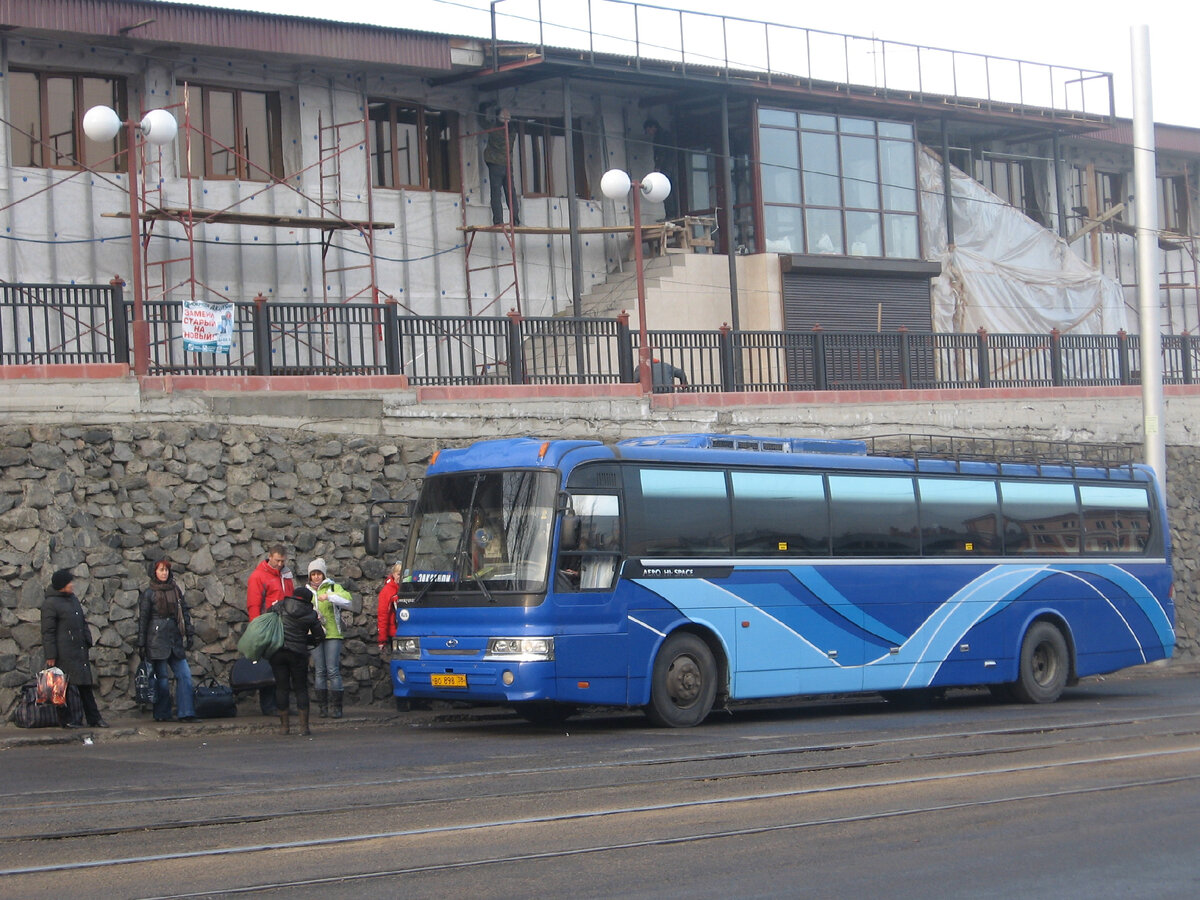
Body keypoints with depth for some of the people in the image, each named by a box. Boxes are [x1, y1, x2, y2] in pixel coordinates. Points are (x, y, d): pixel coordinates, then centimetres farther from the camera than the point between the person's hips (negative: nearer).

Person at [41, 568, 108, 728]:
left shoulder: (74, 599, 18)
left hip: (80, 651, 8)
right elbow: (47, 631, -10)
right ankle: (65, 720, 4)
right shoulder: (50, 603, -8)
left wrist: (88, 640, 16)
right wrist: (50, 656, -14)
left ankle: (94, 718, 9)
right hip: (63, 653, -8)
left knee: (86, 685, 7)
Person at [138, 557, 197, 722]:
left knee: (184, 674, -6)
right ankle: (162, 714, 7)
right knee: (161, 678, -3)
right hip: (157, 640, -4)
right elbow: (142, 620, 2)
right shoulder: (148, 594, 1)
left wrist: (189, 634, 8)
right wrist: (141, 644, -2)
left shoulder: (176, 590, 13)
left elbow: (184, 612, 16)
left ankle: (186, 713, -5)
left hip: (175, 639, 4)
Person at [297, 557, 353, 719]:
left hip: (333, 634, -3)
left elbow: (348, 601, -10)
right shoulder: (306, 591, 17)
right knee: (319, 671, 1)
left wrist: (329, 596, -20)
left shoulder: (333, 587, 7)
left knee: (333, 670, -8)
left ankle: (337, 706, -5)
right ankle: (322, 706, 6)